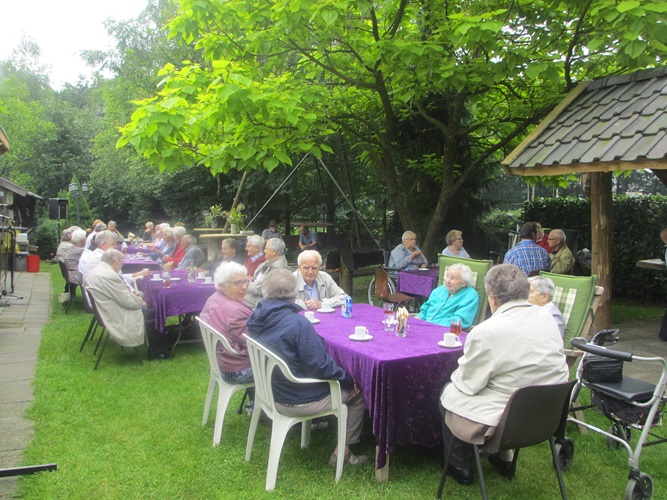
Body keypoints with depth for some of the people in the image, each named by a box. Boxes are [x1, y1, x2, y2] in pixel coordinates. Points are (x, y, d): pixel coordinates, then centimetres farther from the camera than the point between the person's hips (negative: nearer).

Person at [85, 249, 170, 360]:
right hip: (119, 319, -10)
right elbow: (128, 302, -22)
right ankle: (157, 352, 17)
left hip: (106, 313, 10)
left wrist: (131, 293, 5)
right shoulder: (109, 276, -27)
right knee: (152, 312, 2)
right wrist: (140, 301, -2)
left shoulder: (95, 271, 5)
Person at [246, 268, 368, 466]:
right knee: (358, 393, 12)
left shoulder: (256, 320, -5)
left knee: (344, 379, 25)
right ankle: (342, 451, 17)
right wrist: (347, 379, -7)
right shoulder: (297, 323, -29)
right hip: (300, 401, -8)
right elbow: (320, 366, -25)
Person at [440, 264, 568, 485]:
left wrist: (458, 375, 9)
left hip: (505, 423, -7)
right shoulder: (547, 317, -3)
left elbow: (467, 384, -14)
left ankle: (461, 468, 31)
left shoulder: (486, 332, -24)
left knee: (449, 393, 16)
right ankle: (504, 458, 37)